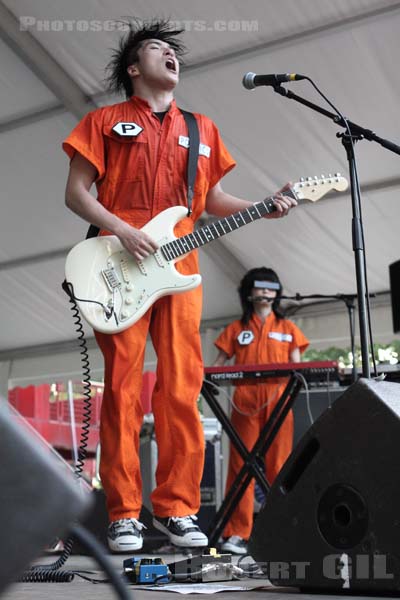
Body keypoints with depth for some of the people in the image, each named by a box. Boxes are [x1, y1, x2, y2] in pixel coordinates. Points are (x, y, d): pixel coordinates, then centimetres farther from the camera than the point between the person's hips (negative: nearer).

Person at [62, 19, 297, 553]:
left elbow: (213, 199, 21)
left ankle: (175, 508, 7)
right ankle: (124, 514, 1)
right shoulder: (106, 121, 9)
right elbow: (76, 192, 3)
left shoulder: (201, 128, 21)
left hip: (180, 269, 4)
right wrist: (124, 232, -12)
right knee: (122, 388, -5)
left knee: (181, 389, 0)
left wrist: (265, 208, 4)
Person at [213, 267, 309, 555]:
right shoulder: (237, 328, 18)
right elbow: (218, 363, 14)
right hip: (245, 401, 0)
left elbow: (296, 366, 13)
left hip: (278, 402, 1)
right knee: (241, 465, -6)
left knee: (279, 466, -3)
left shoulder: (287, 328, 19)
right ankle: (236, 534, -8)